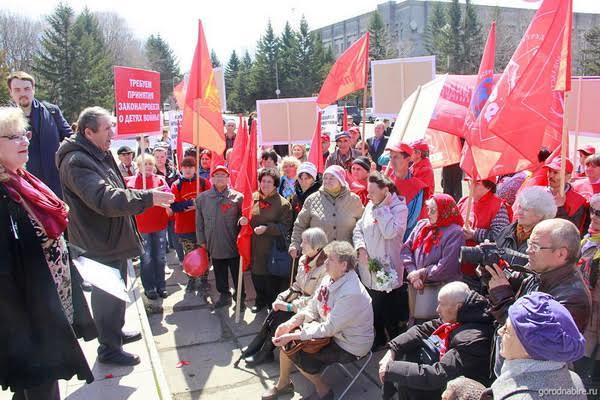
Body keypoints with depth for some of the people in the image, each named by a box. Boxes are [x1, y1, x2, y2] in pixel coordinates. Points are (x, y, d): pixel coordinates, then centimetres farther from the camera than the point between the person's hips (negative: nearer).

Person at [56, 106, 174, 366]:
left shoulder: (100, 155, 10)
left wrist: (147, 199, 12)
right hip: (100, 245, -10)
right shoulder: (77, 162, -23)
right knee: (107, 296, 4)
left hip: (114, 239, 10)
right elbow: (105, 199, -34)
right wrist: (149, 197, -32)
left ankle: (115, 332, 42)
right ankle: (109, 349, 21)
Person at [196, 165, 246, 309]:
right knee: (220, 274, 16)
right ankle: (224, 295, 34)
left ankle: (240, 297, 25)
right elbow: (199, 221, 8)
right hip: (214, 245, 3)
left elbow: (243, 216, 3)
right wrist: (201, 241, 6)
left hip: (233, 244, -2)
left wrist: (243, 220, -21)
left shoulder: (237, 197, -4)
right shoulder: (202, 198, 3)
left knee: (237, 273, 8)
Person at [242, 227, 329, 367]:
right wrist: (281, 298, -5)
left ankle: (264, 354, 0)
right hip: (300, 300, 7)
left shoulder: (325, 267, -25)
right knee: (274, 314, -14)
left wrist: (290, 306, -21)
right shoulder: (304, 259, 2)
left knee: (280, 317, -19)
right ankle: (256, 347, -1)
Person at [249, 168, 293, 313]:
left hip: (273, 248, -4)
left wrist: (267, 228, -23)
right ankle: (260, 300, 37)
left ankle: (273, 303, 27)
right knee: (257, 275, 16)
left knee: (272, 277, 5)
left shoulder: (283, 203, -9)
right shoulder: (253, 198, 5)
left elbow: (285, 227, -12)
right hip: (255, 247, 5)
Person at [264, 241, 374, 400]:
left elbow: (329, 328, -29)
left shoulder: (351, 293, -32)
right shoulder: (330, 278, -5)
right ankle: (283, 384, 21)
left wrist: (293, 336, -28)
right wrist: (290, 324, -12)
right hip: (329, 328, 8)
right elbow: (312, 308, 2)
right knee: (285, 336, -1)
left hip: (348, 345, -8)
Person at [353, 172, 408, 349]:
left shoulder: (399, 208, -11)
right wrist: (361, 247, -6)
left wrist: (383, 207, -17)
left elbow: (390, 232, -25)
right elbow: (358, 229, 12)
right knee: (372, 309, 18)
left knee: (389, 316, 2)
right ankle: (377, 340, 37)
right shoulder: (370, 206, 8)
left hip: (387, 270, -6)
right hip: (367, 269, 6)